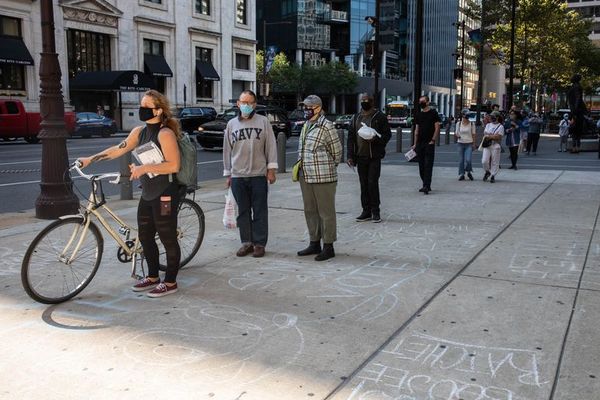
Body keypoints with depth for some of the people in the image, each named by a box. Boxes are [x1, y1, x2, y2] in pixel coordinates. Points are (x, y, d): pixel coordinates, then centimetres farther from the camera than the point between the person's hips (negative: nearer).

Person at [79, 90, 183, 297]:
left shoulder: (165, 134, -15)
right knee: (145, 237, 15)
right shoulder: (139, 132, 10)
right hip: (148, 194, 9)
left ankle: (170, 282, 13)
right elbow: (118, 150, 18)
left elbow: (174, 165, -21)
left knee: (168, 239, 1)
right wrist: (90, 159, 17)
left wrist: (145, 167, -24)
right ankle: (152, 277, 30)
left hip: (165, 194, -9)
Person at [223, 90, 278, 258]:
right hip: (238, 176, 3)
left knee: (260, 211, 2)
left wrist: (271, 169, -5)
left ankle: (259, 243, 10)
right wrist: (228, 174, 11)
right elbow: (227, 150, 13)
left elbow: (271, 145, 1)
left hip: (259, 175, -2)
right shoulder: (231, 124, 10)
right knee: (243, 211, 8)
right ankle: (247, 242, 17)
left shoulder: (263, 121, 2)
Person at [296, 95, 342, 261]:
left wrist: (329, 168, 6)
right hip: (306, 177, 8)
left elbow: (337, 151, -5)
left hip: (323, 177, -8)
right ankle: (314, 243, 26)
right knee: (310, 211, 14)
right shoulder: (306, 126, 13)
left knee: (326, 212, 1)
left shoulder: (326, 126, -11)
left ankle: (328, 247, 9)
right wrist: (300, 166, 16)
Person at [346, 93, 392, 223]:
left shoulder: (379, 117, -1)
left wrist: (375, 139, -21)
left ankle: (375, 211, 5)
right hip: (360, 156, 5)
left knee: (372, 183, -6)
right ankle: (366, 211, 15)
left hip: (374, 156, -5)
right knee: (363, 184, 7)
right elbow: (351, 137, 11)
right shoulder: (356, 117, 12)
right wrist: (350, 156, 4)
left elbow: (387, 134, -2)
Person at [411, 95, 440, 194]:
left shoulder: (433, 113, -1)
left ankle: (426, 186, -15)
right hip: (420, 143, 6)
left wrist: (433, 140, -13)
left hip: (429, 143, -6)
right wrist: (415, 144, 11)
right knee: (421, 166, 8)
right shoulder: (418, 114, 14)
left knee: (428, 165, -10)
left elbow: (437, 128, -5)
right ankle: (426, 185, 18)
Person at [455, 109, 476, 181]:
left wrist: (474, 144, 1)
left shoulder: (472, 124, 3)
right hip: (461, 143, 2)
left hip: (469, 144, -2)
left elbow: (473, 135, 6)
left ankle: (469, 172, 12)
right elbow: (457, 133, 12)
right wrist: (457, 135, -12)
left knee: (468, 160, -13)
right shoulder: (459, 124, 6)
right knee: (461, 160, 1)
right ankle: (461, 174, 11)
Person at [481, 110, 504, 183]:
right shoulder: (488, 125, 15)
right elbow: (485, 133, 7)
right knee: (484, 161, -5)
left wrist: (488, 136, -8)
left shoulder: (500, 126, -1)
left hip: (495, 146, -4)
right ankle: (487, 172, 21)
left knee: (495, 162, 0)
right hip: (487, 145, 4)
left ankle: (493, 176, 12)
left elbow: (498, 137, -11)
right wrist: (493, 136, -9)